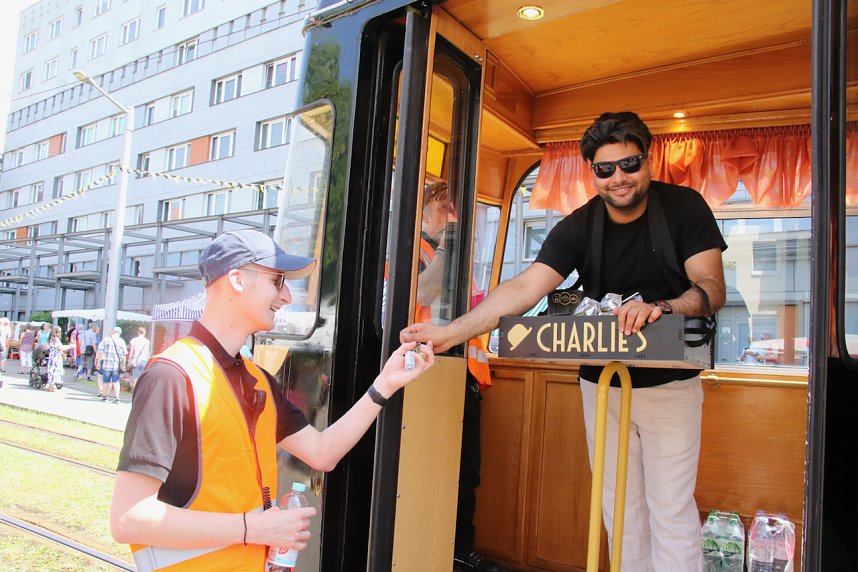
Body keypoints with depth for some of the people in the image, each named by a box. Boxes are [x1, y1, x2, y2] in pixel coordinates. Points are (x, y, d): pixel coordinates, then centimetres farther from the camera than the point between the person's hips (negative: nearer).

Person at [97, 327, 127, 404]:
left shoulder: (106, 340, 1)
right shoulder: (122, 341, 4)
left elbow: (100, 352, -2)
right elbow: (124, 354, 3)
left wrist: (98, 362, 4)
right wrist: (123, 364, 11)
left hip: (106, 364, -1)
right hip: (117, 365, 1)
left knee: (106, 381, 11)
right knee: (116, 381, 4)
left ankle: (105, 396, 22)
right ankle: (116, 397, -5)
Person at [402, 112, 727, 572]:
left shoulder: (684, 207, -10)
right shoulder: (578, 228, -8)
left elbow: (712, 287, -18)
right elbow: (524, 288, -20)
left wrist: (660, 307, -41)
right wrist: (451, 332, -34)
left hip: (669, 382, -2)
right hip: (602, 381, 2)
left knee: (671, 510, -1)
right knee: (619, 508, 10)